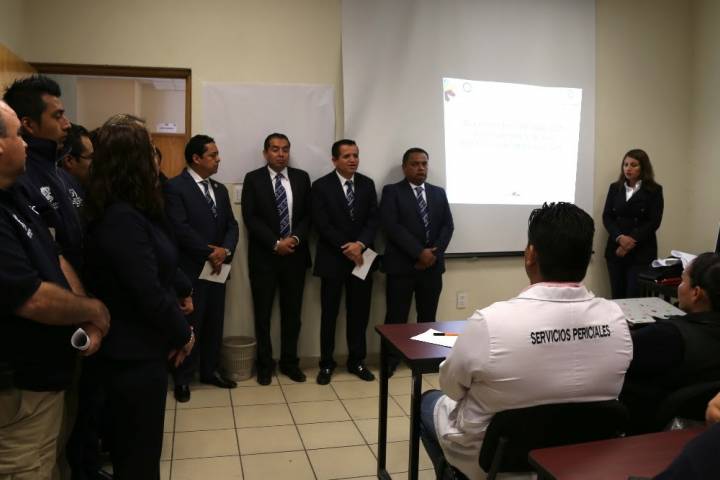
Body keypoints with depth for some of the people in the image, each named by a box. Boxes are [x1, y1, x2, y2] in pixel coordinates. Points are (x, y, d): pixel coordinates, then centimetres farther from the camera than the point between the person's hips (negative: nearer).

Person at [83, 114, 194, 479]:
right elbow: (149, 293, -26)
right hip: (134, 354, -10)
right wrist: (182, 332, -13)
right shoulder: (122, 219, -26)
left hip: (132, 348, 10)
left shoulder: (130, 211, 6)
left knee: (129, 445, 25)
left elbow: (159, 264, 17)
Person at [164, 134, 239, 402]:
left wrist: (224, 251, -10)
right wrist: (209, 252, -15)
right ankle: (182, 378, 17)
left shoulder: (220, 190, 14)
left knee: (215, 323, 13)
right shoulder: (175, 187, -8)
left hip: (218, 268, 7)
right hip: (190, 269, -6)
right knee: (188, 325, 3)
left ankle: (210, 371, 27)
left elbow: (231, 226, 9)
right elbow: (180, 229, -17)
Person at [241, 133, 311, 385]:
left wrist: (295, 239, -11)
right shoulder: (253, 179, -1)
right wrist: (276, 243, -15)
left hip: (295, 254, 2)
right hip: (264, 256, -2)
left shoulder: (302, 177, 7)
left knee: (292, 311, 9)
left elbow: (308, 214, 5)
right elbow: (250, 217, -8)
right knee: (263, 312, 6)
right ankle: (265, 363, 19)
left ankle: (290, 361, 22)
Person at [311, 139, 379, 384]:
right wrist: (345, 247, -15)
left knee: (359, 313, 8)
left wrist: (360, 244, -15)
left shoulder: (367, 184, 7)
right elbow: (321, 224, -11)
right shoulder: (321, 186, -4)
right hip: (333, 259, -3)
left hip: (361, 256, 3)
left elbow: (373, 219, 1)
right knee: (329, 314, 5)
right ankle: (326, 363, 16)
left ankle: (357, 360, 22)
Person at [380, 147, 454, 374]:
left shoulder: (438, 193, 14)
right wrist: (419, 252, -17)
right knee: (396, 317, 1)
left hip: (433, 265, 4)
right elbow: (392, 226, -12)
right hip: (401, 265, -4)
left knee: (428, 317, 10)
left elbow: (447, 226, 6)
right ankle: (390, 362, 13)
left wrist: (434, 253, -9)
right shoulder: (392, 191, 0)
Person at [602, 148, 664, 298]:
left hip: (641, 252, -3)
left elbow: (654, 222, -5)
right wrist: (620, 237, -12)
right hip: (615, 249, 3)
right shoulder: (615, 188, 11)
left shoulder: (654, 190, 1)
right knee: (617, 296, 4)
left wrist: (631, 242, -13)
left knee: (635, 297, -8)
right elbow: (607, 217, 5)